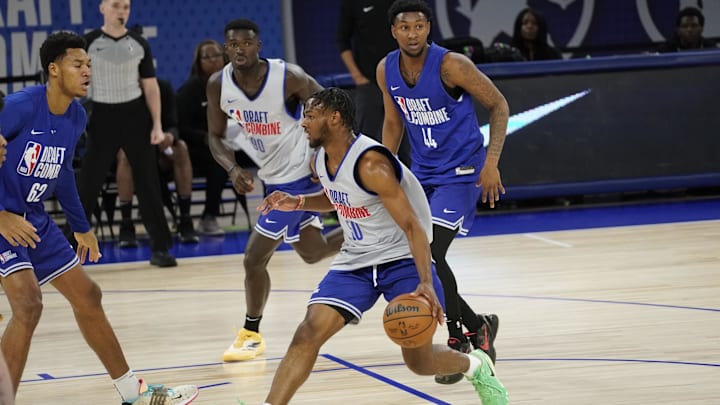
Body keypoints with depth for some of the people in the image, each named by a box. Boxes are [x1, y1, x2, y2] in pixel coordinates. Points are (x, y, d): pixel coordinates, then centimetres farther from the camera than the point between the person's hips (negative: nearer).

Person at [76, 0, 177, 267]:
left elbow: (150, 86, 9)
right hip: (102, 117, -2)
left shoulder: (138, 44, 5)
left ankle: (160, 247, 9)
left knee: (148, 182, 3)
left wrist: (157, 125, 2)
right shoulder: (89, 43, -2)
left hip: (135, 115, 2)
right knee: (87, 184, 1)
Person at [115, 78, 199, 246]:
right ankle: (126, 225, -35)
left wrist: (170, 136, -34)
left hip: (160, 152, 2)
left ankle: (185, 221, -27)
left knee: (181, 148, -29)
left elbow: (173, 125, -9)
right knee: (125, 153, -36)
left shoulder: (164, 88, -4)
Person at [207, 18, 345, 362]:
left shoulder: (289, 77, -24)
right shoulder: (218, 85, -9)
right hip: (273, 177, 7)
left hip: (298, 176, -7)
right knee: (312, 252, 22)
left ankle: (251, 335, 13)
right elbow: (216, 136, 2)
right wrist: (233, 169, -17)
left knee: (254, 258, -7)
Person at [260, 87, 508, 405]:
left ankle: (476, 365, 31)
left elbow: (413, 226, -28)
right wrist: (298, 203, 3)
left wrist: (426, 283, -40)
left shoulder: (370, 163, -25)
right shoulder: (320, 160, 0)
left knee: (419, 361, -2)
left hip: (402, 259, -6)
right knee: (308, 333, -15)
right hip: (355, 262, 6)